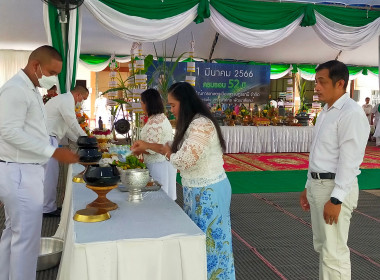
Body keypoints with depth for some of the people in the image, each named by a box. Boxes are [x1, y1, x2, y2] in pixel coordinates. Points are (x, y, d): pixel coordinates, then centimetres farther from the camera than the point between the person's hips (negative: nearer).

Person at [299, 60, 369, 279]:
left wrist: (336, 199, -22)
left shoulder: (351, 113, -16)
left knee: (334, 252, -1)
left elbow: (349, 160, -21)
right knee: (322, 246, 20)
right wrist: (309, 186, 17)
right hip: (318, 185, 9)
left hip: (336, 188, -9)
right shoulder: (326, 112, 13)